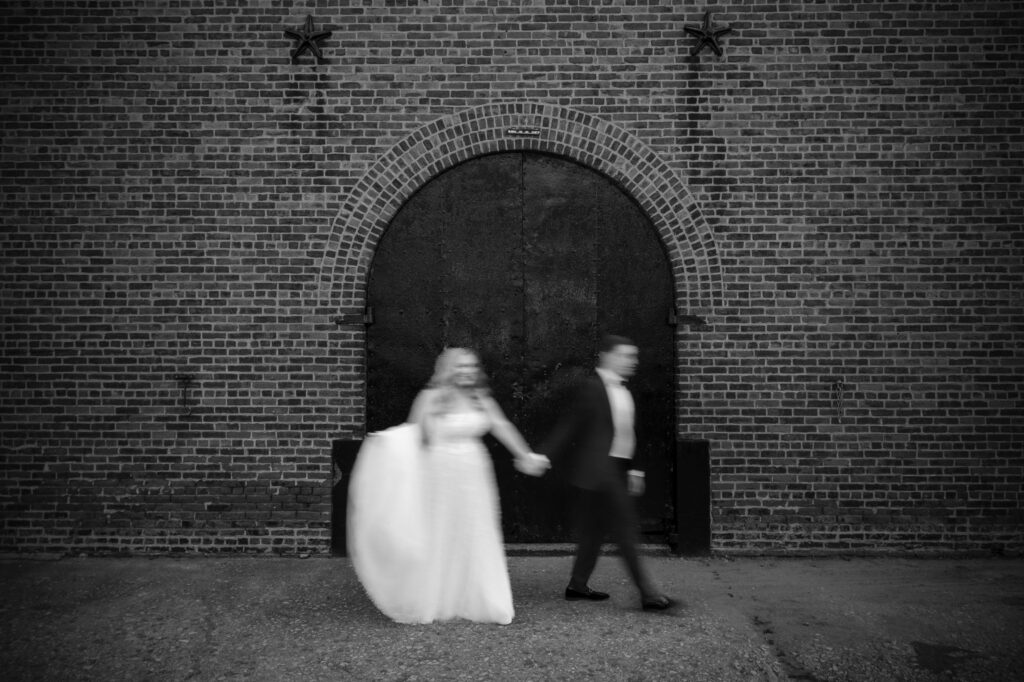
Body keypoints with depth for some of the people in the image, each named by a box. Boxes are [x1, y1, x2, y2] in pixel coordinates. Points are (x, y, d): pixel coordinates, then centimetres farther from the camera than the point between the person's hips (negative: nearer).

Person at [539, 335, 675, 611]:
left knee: (594, 530, 14)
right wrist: (544, 455, -12)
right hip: (600, 471, -9)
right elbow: (570, 424, -11)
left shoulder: (623, 391, 14)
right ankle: (648, 594, 1)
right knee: (624, 529, -5)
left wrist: (632, 469, 19)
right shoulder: (593, 387, -13)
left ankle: (578, 586, 25)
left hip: (617, 470, 9)